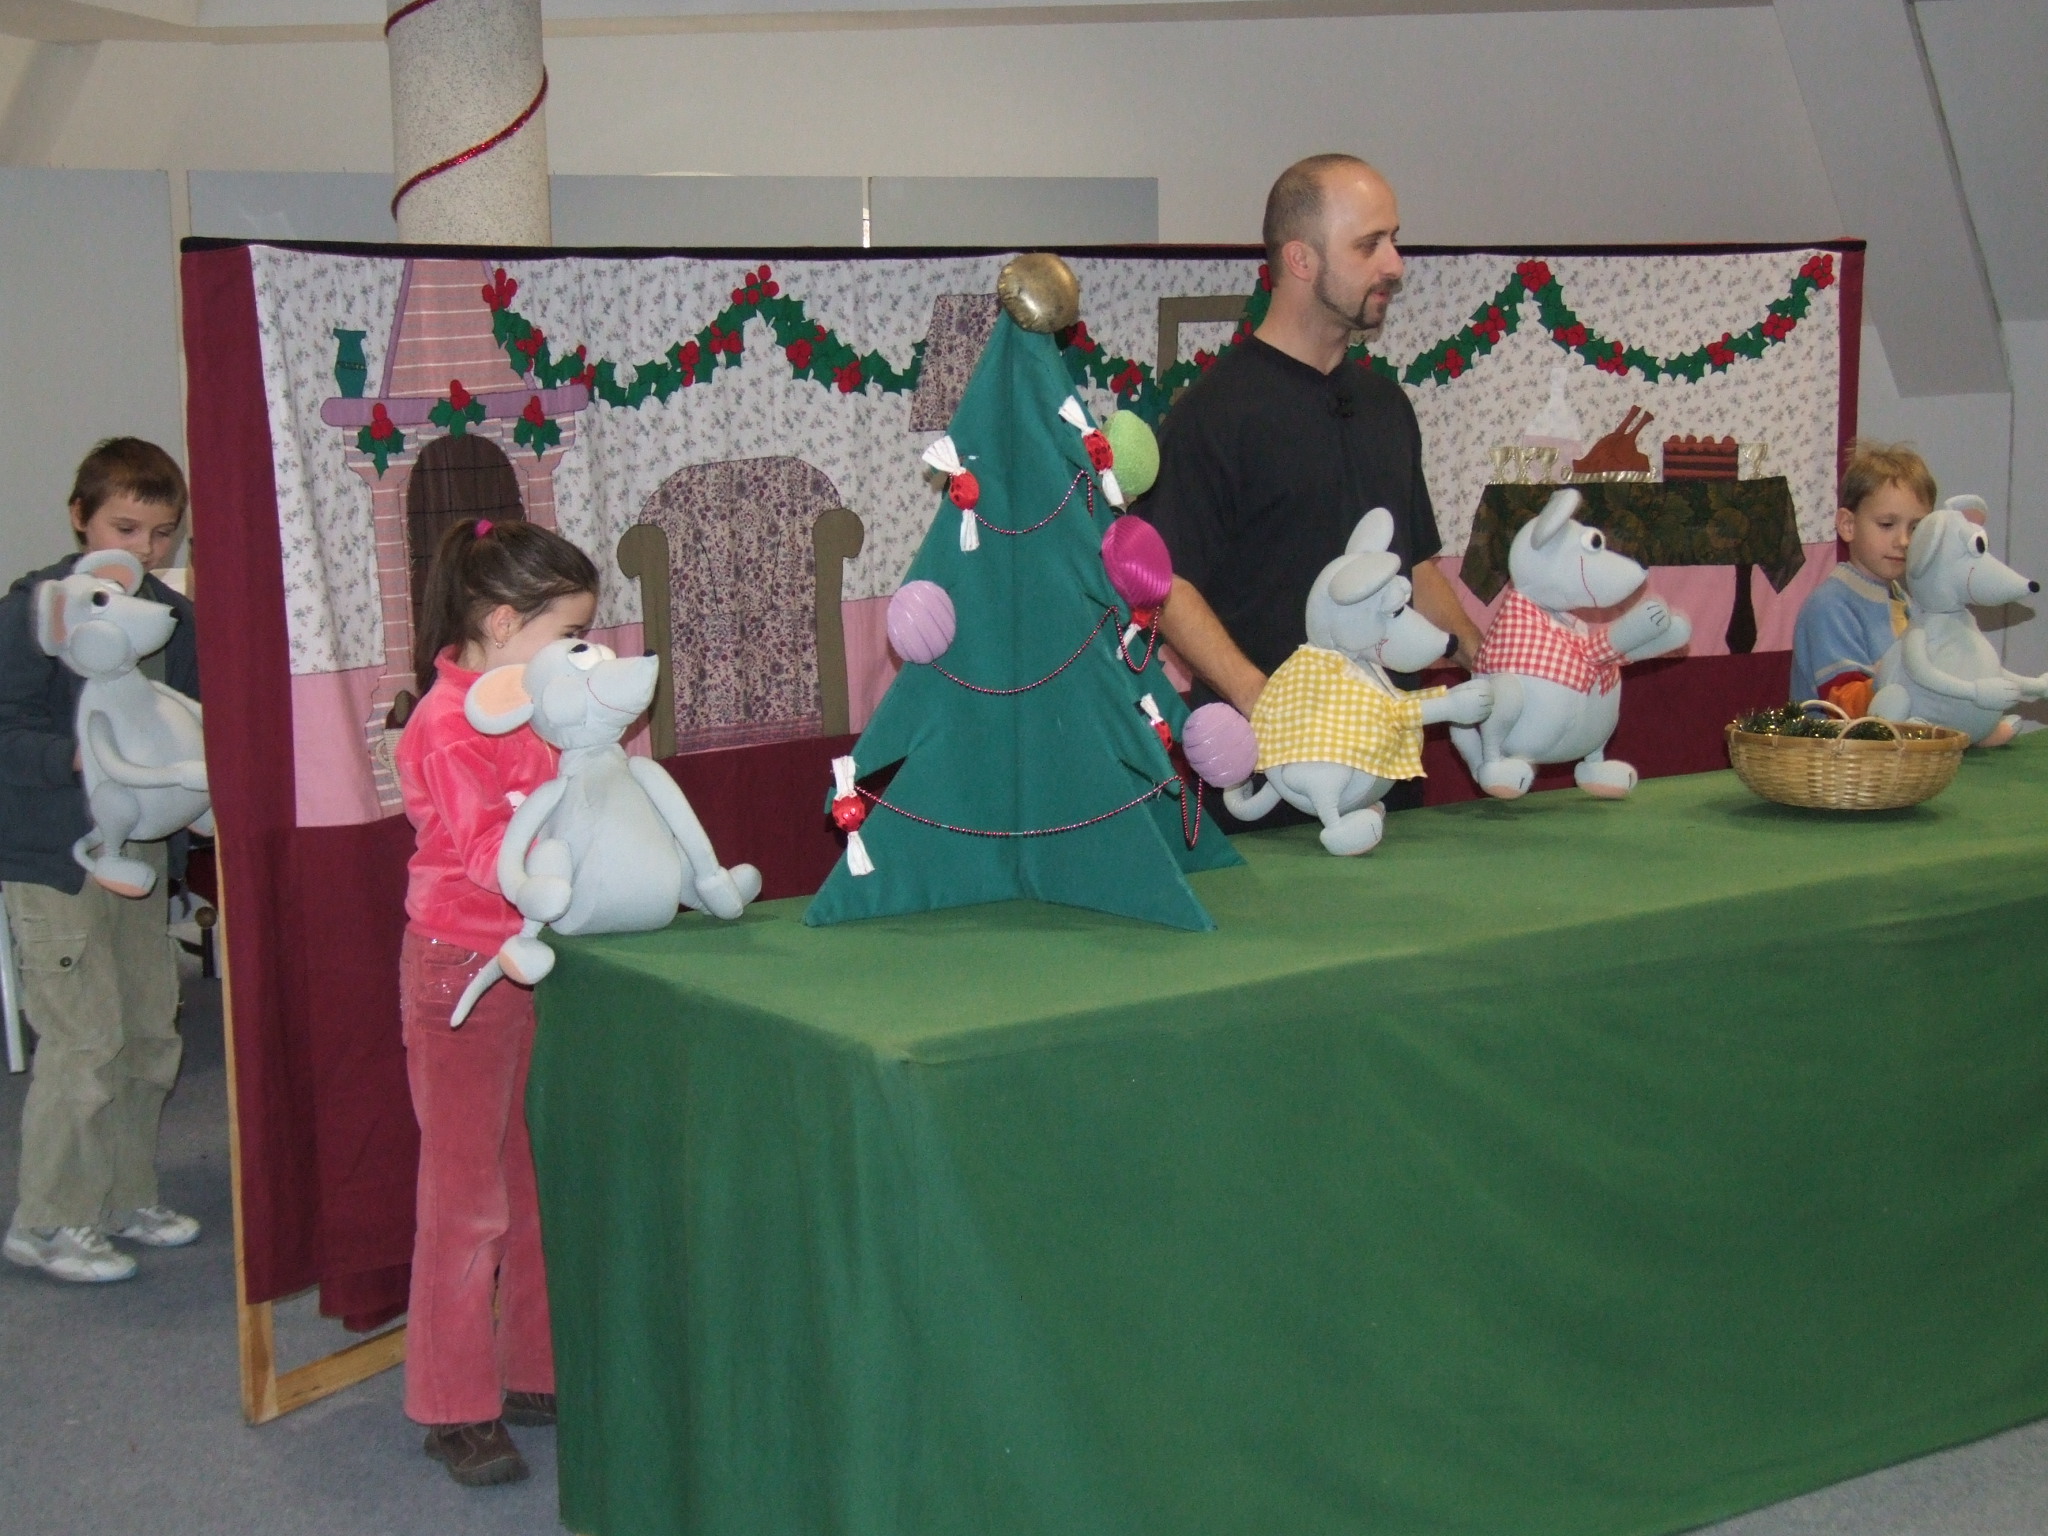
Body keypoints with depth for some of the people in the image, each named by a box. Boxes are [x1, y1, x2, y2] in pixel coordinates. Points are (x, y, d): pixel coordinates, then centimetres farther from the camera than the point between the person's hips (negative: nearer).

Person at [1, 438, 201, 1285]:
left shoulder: (173, 616, 7)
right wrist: (81, 756, -28)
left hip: (138, 844, 7)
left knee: (149, 1031, 12)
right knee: (85, 1036, -7)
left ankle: (122, 1197, 28)